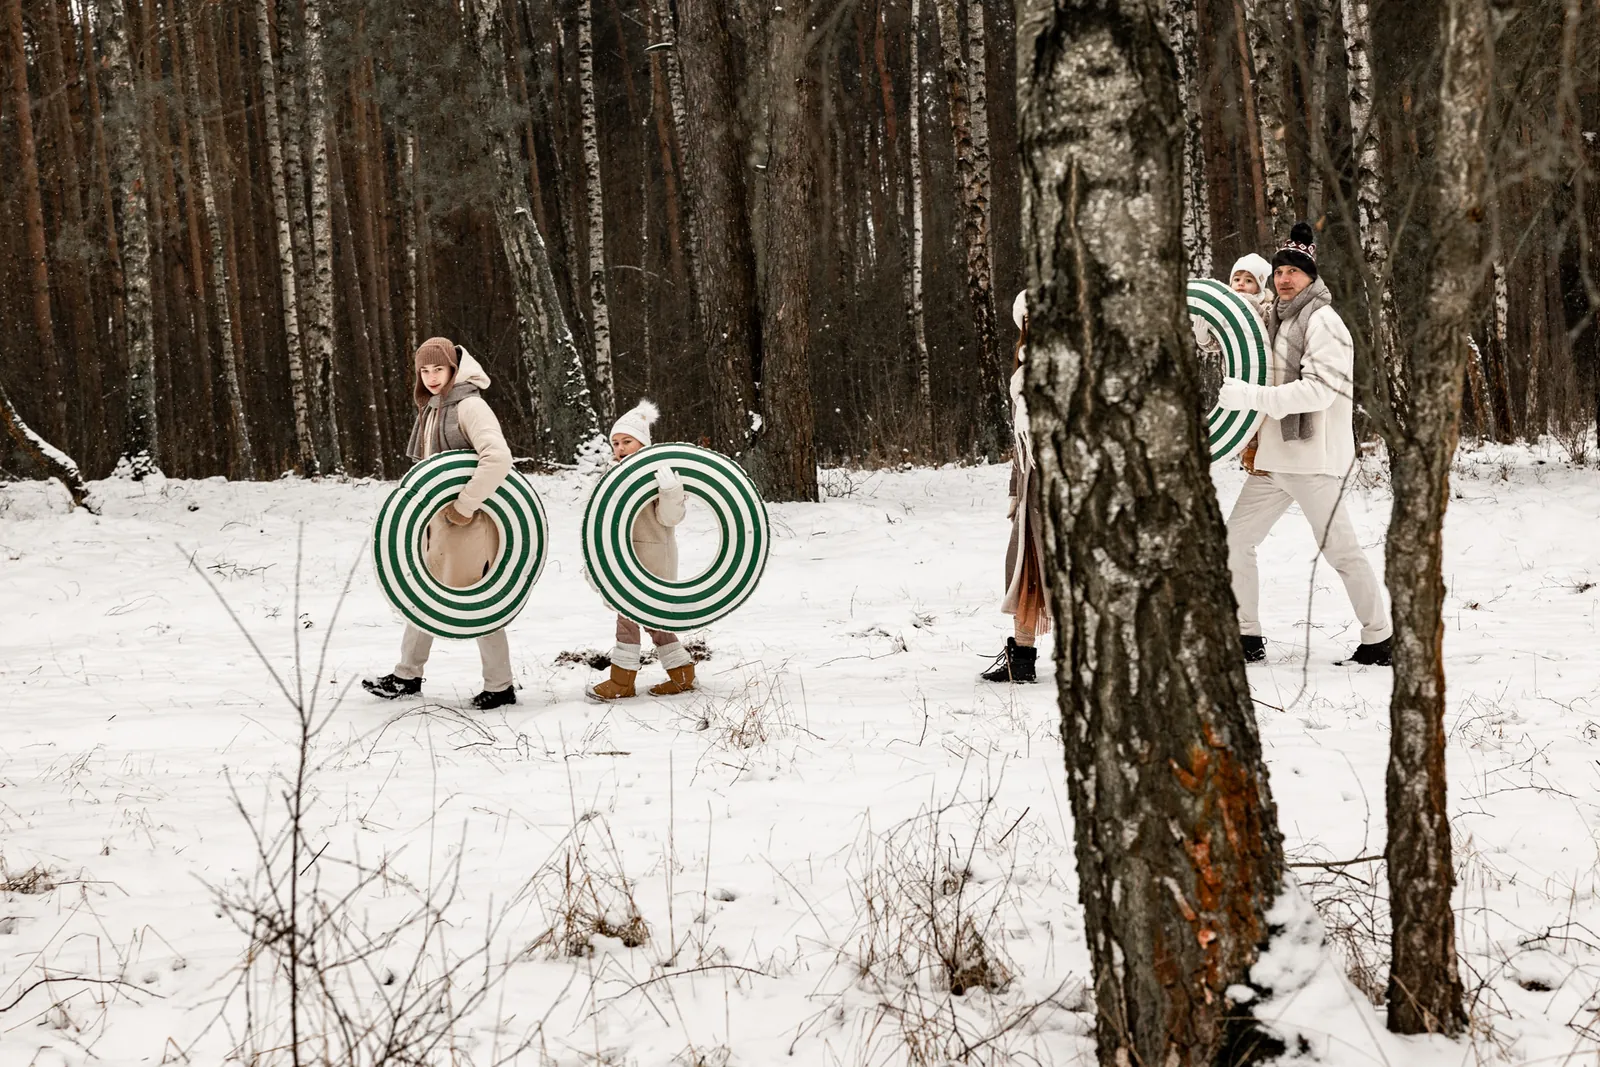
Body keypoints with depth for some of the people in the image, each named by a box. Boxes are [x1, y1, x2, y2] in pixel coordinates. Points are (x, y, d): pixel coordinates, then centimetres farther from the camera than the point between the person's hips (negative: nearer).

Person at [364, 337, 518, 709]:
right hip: (436, 519, 9)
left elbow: (498, 458, -29)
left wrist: (464, 506, -27)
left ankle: (499, 686, 8)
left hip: (467, 521, -9)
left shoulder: (469, 405, -16)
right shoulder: (431, 408, 12)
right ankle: (407, 675, 30)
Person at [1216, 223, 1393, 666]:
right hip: (1272, 459, 9)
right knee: (1236, 540, 7)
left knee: (1339, 548, -7)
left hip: (1315, 457, -9)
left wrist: (1251, 397, -25)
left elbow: (1318, 390, -20)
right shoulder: (1274, 320, 17)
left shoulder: (1323, 320, -10)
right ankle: (1246, 638, 15)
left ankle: (1380, 641, 3)